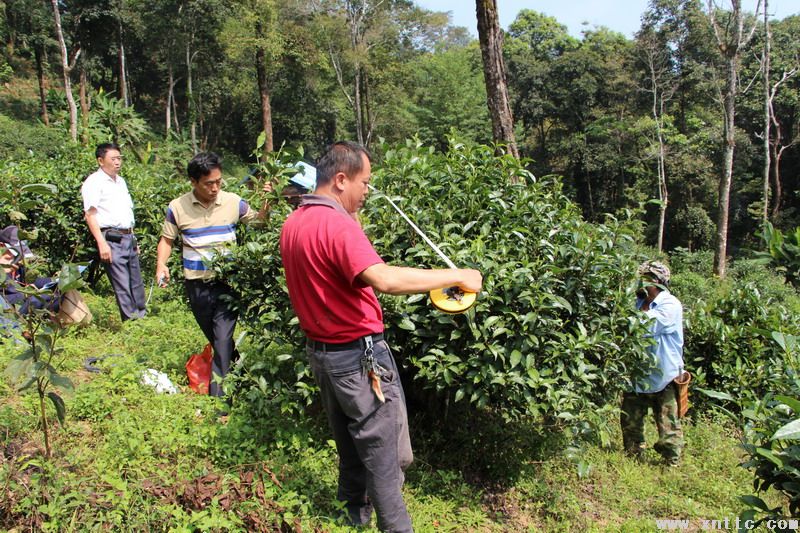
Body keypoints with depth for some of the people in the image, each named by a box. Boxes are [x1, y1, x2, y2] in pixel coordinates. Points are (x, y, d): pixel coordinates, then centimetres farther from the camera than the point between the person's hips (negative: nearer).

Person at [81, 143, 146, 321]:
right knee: (122, 286, -8)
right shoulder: (94, 182, -5)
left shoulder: (121, 181, 20)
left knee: (137, 284, 11)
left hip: (128, 237, 8)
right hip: (111, 239, -8)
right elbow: (90, 214, -12)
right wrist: (102, 243, -20)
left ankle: (142, 316, 19)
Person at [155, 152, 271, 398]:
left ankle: (218, 395, -3)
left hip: (227, 282, -1)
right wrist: (161, 265, -10)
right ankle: (236, 365, 42)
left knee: (223, 339, -9)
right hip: (197, 285, 2)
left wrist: (267, 202, -10)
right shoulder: (177, 208, -6)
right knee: (214, 338, 17)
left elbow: (257, 221, 9)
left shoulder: (233, 202, -5)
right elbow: (167, 239, 7)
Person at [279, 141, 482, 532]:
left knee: (349, 438, 25)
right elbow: (384, 279, -37)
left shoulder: (293, 224, 5)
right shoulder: (337, 224, -24)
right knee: (382, 450, 5)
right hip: (357, 355, -9)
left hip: (319, 350, 9)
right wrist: (456, 276, -31)